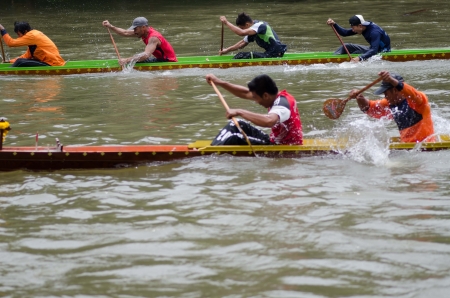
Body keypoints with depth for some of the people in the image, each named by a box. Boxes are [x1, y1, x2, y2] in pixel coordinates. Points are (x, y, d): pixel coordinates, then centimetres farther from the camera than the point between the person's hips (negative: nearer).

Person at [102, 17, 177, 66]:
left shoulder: (153, 38, -28)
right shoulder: (145, 31, 1)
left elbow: (146, 55, -42)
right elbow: (125, 33, 6)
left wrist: (127, 60, -46)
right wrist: (110, 26, -3)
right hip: (161, 59, 10)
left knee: (140, 60, -21)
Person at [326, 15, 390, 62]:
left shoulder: (374, 32, -32)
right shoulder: (364, 27, -5)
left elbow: (374, 50, -41)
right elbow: (344, 33, -1)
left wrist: (359, 58, -52)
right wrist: (334, 25, -15)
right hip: (374, 48, 9)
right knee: (346, 46, 1)